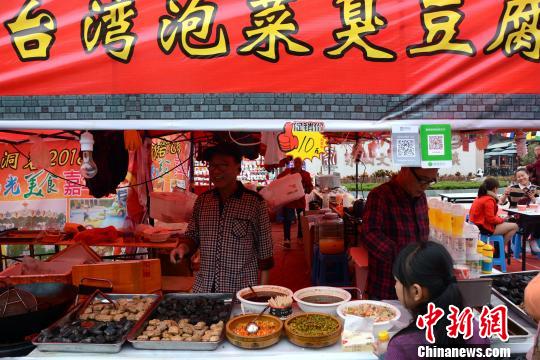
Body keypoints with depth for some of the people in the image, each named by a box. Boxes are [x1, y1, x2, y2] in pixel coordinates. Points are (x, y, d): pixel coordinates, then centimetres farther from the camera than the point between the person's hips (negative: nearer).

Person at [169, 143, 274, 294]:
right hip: (204, 287, 4)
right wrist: (183, 247, -9)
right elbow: (193, 234, 12)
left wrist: (263, 289, -3)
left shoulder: (255, 202, -10)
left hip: (242, 289, -3)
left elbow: (264, 247, -5)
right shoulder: (202, 200, 1)